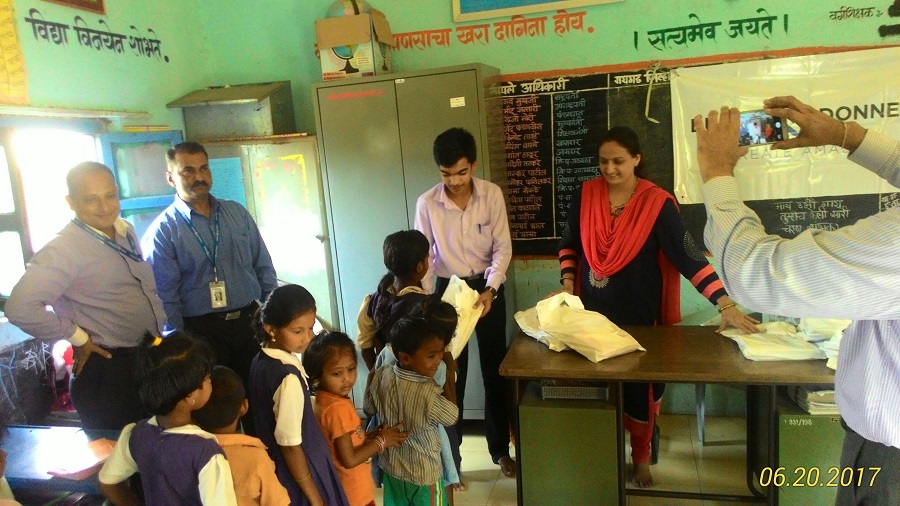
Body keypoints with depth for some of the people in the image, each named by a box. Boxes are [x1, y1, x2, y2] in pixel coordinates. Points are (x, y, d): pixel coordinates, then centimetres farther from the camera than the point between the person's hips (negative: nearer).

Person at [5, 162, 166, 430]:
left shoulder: (126, 231, 4)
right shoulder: (64, 249, -19)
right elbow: (21, 308, -28)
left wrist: (158, 323, 8)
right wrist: (77, 338, -18)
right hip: (107, 370, -7)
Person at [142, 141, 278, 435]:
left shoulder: (237, 214, 7)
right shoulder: (162, 231, -5)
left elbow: (264, 268, 9)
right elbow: (165, 297, -7)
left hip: (249, 322, 4)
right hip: (202, 332, -3)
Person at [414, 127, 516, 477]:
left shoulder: (492, 194, -9)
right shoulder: (426, 203, -10)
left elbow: (503, 247, -8)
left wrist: (490, 289, -21)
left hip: (487, 286, 1)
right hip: (448, 288, -1)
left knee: (495, 370, 11)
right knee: (451, 374, 5)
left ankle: (500, 448, 29)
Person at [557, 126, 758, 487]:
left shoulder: (657, 203, -13)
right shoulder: (586, 195, -4)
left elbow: (690, 256, -16)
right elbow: (568, 243, 9)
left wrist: (726, 306, -23)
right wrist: (568, 285, -2)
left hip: (638, 315, -2)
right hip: (593, 312, 2)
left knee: (640, 388, 11)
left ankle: (641, 456, 34)